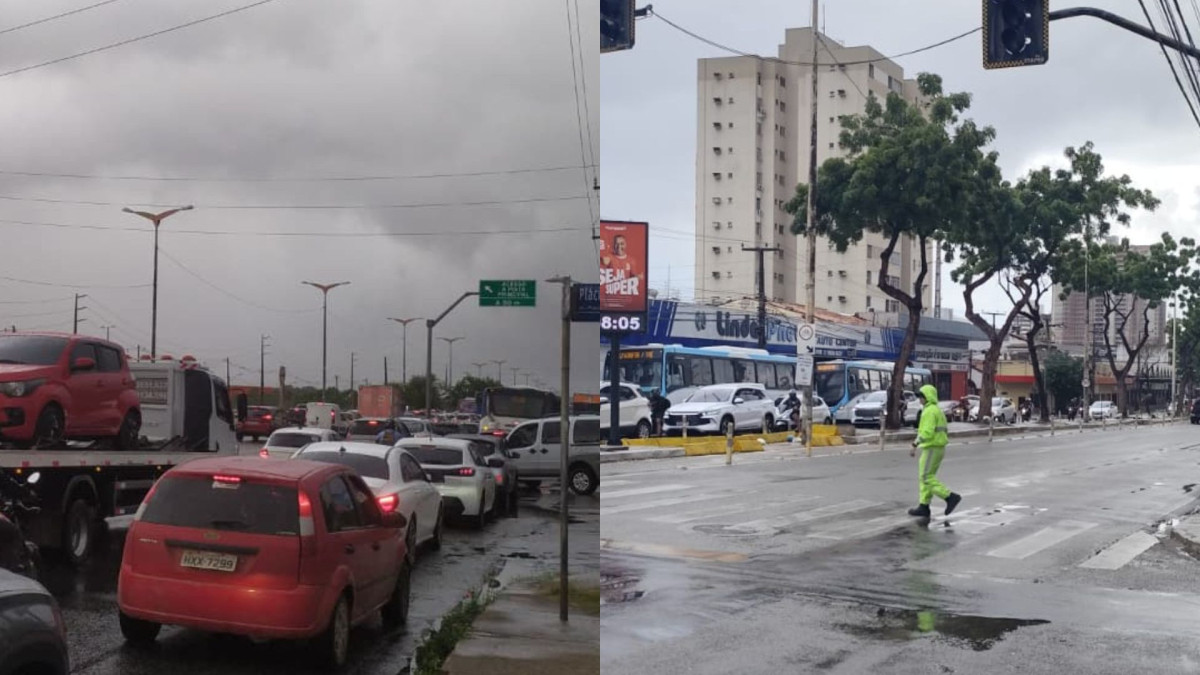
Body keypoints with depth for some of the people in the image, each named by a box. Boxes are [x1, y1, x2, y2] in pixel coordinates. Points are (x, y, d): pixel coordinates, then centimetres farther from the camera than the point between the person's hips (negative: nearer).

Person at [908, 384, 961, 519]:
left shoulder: (930, 411, -16)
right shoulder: (937, 410, 17)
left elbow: (927, 432, -26)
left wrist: (915, 445, -24)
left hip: (931, 449, -10)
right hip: (938, 447, 10)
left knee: (927, 479, -7)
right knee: (926, 478, 11)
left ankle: (951, 497, -9)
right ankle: (923, 507, 10)